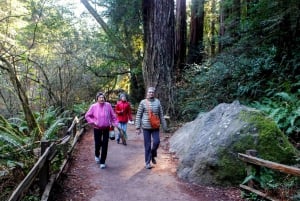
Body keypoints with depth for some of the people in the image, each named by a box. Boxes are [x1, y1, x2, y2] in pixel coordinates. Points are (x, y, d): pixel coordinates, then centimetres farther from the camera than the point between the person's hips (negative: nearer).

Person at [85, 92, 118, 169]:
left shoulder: (108, 105, -7)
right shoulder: (93, 106, -8)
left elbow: (113, 116, 1)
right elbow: (87, 116, 2)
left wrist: (115, 124, -3)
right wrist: (93, 122, -9)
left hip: (106, 129, 0)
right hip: (97, 129, 0)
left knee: (105, 146, 1)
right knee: (98, 144, 9)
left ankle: (102, 162, 14)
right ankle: (97, 155, 43)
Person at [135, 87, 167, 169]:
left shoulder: (157, 102, 4)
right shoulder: (143, 102, -4)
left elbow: (161, 115, 9)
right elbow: (138, 115, -1)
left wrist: (164, 125, 8)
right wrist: (138, 127, -4)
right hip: (146, 127, -2)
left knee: (156, 142, -8)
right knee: (147, 145, 3)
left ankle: (153, 155, 21)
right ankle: (147, 162, 17)